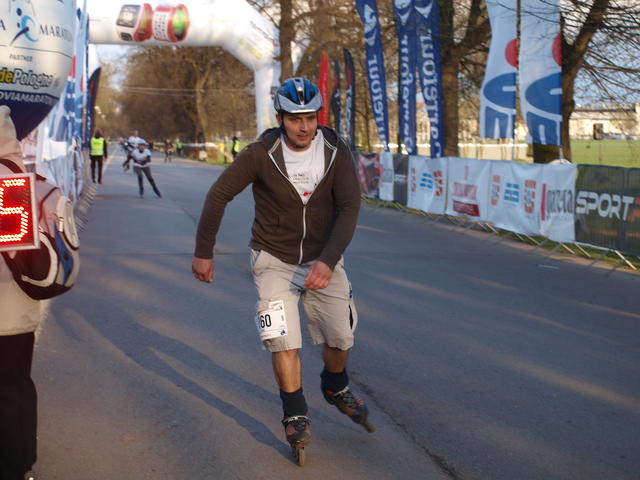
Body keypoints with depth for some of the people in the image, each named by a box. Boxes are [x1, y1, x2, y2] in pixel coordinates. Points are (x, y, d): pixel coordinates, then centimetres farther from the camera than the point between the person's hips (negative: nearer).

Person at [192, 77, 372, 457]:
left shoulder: (336, 152, -14)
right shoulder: (261, 154, -18)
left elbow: (349, 207, -20)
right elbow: (219, 195, -9)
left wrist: (328, 261, -31)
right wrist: (203, 252, -7)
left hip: (322, 260, 2)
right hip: (275, 260, -2)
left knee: (341, 337, 7)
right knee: (284, 340, -11)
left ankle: (336, 388, 39)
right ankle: (296, 415, 7)